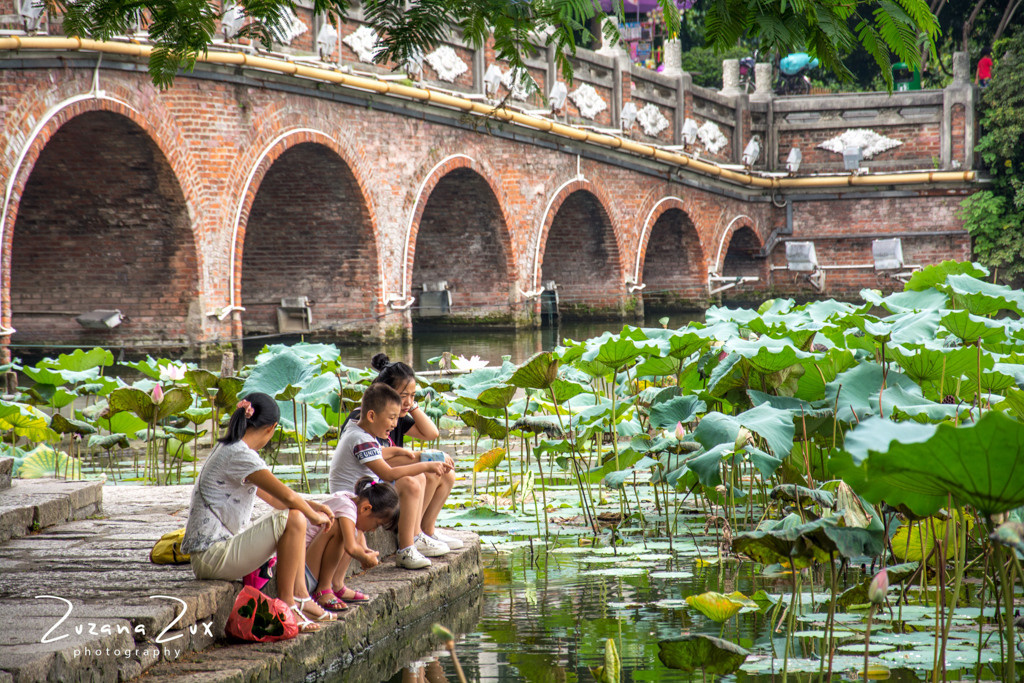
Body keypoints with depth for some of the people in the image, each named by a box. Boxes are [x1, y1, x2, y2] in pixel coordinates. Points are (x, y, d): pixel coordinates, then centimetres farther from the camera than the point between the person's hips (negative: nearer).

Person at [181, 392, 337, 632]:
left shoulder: (227, 450, 16)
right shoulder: (240, 455, -17)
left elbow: (273, 498, 23)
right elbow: (287, 497, -22)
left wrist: (312, 506, 13)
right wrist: (315, 516, -4)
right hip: (213, 556, -11)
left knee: (296, 512, 19)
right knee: (294, 519, -21)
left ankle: (301, 597, 13)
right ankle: (286, 606, -13)